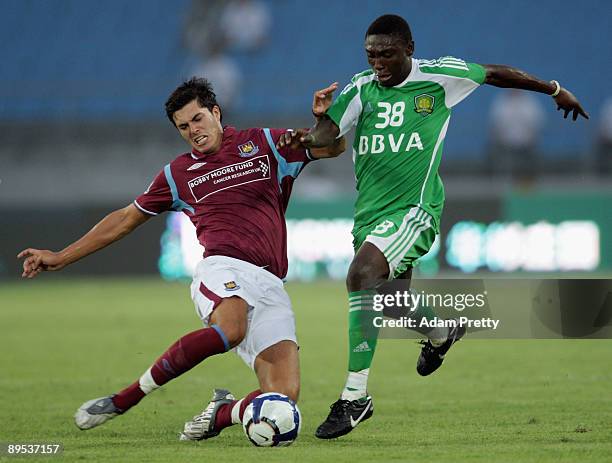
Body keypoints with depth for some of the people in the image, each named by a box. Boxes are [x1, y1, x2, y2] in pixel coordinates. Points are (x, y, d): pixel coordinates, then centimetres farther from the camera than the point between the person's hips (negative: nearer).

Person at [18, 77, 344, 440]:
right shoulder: (179, 174, 21)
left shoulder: (264, 144, 18)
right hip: (224, 270, -1)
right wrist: (61, 258, 30)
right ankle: (125, 399, -30)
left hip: (270, 286, 1)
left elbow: (334, 147, 18)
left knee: (284, 396, -20)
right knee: (230, 329, -41)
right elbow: (126, 219, 29)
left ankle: (222, 414, 12)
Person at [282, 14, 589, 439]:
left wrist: (555, 90, 23)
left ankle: (356, 396, -26)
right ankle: (441, 333, 57)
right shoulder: (361, 89, 3)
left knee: (362, 274, -28)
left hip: (415, 209, -5)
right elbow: (325, 134, -8)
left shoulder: (437, 77, -3)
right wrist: (318, 124, -33)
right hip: (370, 211, 5)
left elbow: (494, 74, 12)